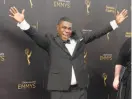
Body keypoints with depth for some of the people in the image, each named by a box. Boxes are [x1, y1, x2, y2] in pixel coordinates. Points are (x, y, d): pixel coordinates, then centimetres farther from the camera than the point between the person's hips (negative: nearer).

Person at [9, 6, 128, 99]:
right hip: (59, 89, -3)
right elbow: (35, 35, -7)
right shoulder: (51, 41, 4)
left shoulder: (79, 39, 13)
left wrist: (115, 22, 13)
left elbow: (97, 34, 14)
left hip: (80, 88, 3)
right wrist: (22, 21, -22)